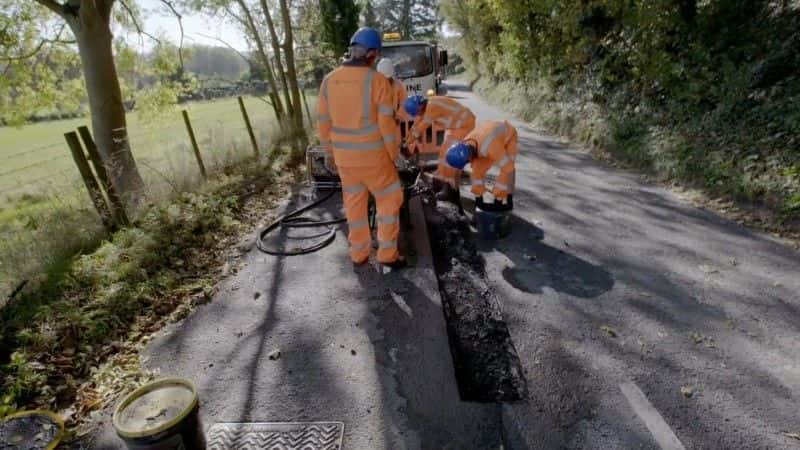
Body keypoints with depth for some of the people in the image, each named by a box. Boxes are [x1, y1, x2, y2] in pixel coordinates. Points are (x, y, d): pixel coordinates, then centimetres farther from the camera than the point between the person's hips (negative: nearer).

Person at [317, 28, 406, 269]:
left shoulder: (329, 80, 1)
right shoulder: (378, 81, -13)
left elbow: (323, 122, 5)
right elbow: (387, 124, -14)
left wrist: (332, 151, 16)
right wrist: (394, 154, -1)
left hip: (344, 156, 5)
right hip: (373, 156, -5)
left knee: (354, 204, 16)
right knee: (389, 200, 11)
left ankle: (359, 254, 26)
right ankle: (388, 254, 14)